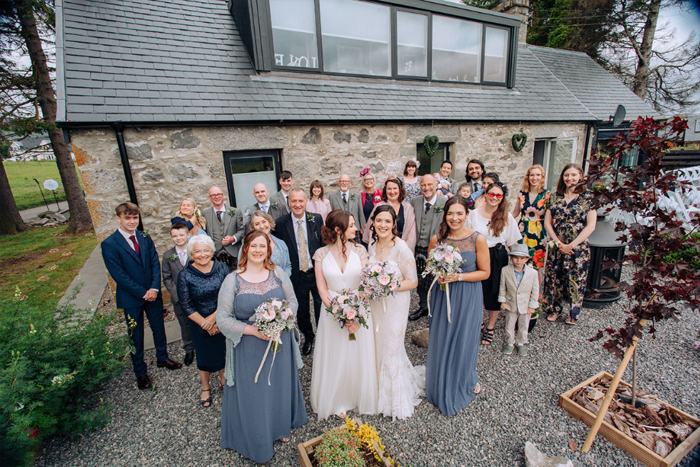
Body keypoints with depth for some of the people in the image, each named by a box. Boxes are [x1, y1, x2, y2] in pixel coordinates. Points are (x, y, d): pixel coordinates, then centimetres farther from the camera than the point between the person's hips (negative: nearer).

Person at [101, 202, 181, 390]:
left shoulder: (145, 238, 1)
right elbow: (118, 275, -15)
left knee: (159, 328, 18)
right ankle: (140, 372, 31)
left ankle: (162, 358, 41)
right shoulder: (109, 244, -12)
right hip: (131, 298, -4)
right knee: (135, 336, 12)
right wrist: (142, 293, -16)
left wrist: (154, 288, -12)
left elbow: (155, 263, 0)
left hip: (153, 294, 4)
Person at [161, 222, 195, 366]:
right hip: (179, 299, 2)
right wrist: (177, 295, -10)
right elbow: (167, 279, 0)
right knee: (185, 326, 16)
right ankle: (189, 350, 38)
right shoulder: (167, 256, -1)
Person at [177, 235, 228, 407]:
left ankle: (223, 379, 48)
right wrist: (205, 324, -12)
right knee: (204, 357, 18)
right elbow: (186, 306, -11)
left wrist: (214, 317, -20)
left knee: (223, 352, 19)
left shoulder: (222, 269, -12)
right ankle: (205, 388, 45)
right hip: (200, 324, -1)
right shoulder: (185, 276, -14)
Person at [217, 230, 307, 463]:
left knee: (280, 387, 20)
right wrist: (253, 330, -20)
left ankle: (281, 426, 47)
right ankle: (256, 439, 39)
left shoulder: (278, 273, -3)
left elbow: (292, 301, 3)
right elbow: (223, 319, -9)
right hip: (248, 348, -2)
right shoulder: (232, 280, -11)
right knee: (252, 393, 12)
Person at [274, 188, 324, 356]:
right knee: (302, 312, 17)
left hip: (317, 273, 0)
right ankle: (308, 337, 44)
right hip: (297, 276, 0)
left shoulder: (317, 219, -4)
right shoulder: (281, 223, -6)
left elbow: (325, 243, 1)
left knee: (322, 309, 13)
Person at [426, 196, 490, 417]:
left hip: (467, 296, -2)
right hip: (442, 295, 2)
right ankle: (441, 383, 41)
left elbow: (484, 272, -7)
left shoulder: (478, 239, -12)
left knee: (464, 339, 12)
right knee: (441, 339, 13)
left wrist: (459, 277, -19)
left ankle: (466, 381, 43)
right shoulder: (436, 239, -6)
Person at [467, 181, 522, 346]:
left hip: (498, 258, 0)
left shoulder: (506, 216, -1)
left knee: (495, 294, 10)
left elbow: (513, 243, 2)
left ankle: (490, 327, 29)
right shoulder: (474, 214, 0)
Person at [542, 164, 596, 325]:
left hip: (578, 248, -2)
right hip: (556, 247, 3)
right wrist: (558, 242, -8)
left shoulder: (587, 197, -3)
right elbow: (547, 222, 3)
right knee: (554, 278, 9)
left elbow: (591, 226, -8)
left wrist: (571, 245, -13)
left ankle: (574, 313, 25)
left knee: (576, 280, 6)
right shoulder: (555, 197, 6)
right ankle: (554, 309, 27)